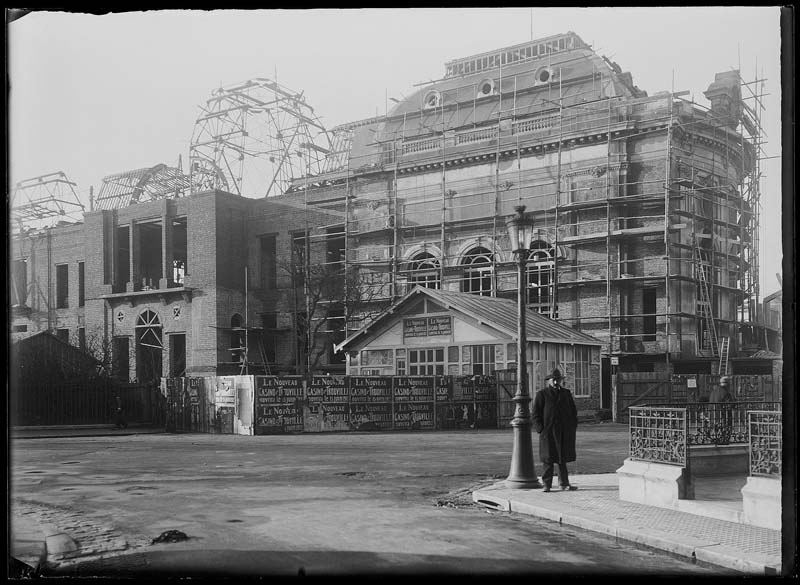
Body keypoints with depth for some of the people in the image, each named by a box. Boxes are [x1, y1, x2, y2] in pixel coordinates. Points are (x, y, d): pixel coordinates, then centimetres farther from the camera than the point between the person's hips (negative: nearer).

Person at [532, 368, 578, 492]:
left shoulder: (566, 393, 14)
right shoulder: (542, 394, 2)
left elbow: (573, 411, 19)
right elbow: (536, 414, -1)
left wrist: (573, 427, 8)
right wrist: (540, 429, -10)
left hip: (565, 433, 4)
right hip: (548, 432, -3)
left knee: (563, 458, 7)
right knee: (548, 459, -2)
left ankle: (564, 483, 13)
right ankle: (547, 484, 3)